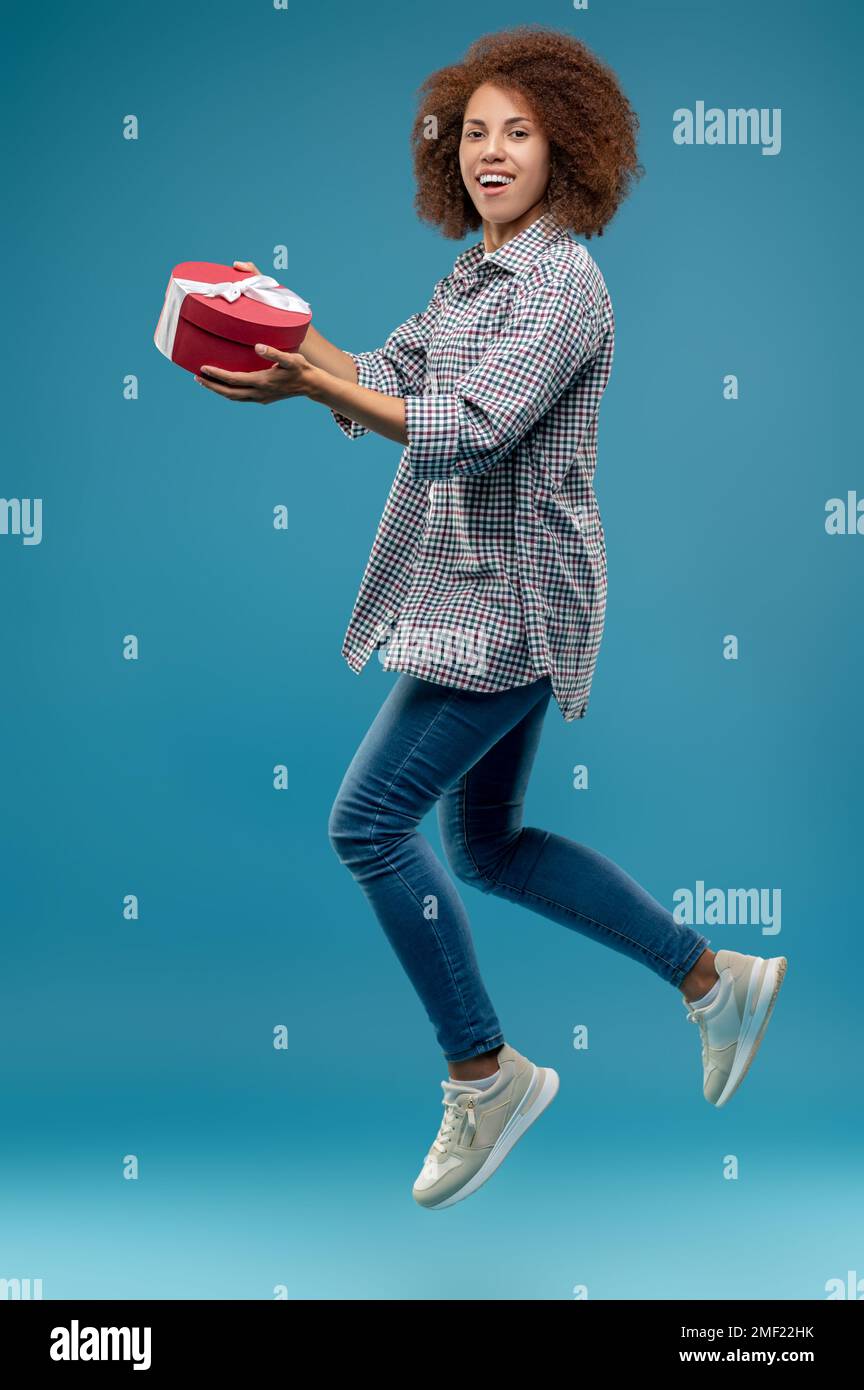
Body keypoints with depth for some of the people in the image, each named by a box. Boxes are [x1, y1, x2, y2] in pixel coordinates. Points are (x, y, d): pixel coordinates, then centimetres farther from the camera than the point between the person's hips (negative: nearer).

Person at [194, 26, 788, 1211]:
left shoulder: (563, 282, -15)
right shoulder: (476, 273, 15)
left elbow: (468, 431, -26)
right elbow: (392, 378, 7)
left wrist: (315, 379, -28)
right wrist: (293, 347, -12)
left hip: (509, 603, -10)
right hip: (481, 595, 10)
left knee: (369, 822, -7)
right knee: (485, 847, 17)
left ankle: (484, 1073, 9)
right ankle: (714, 980, 27)